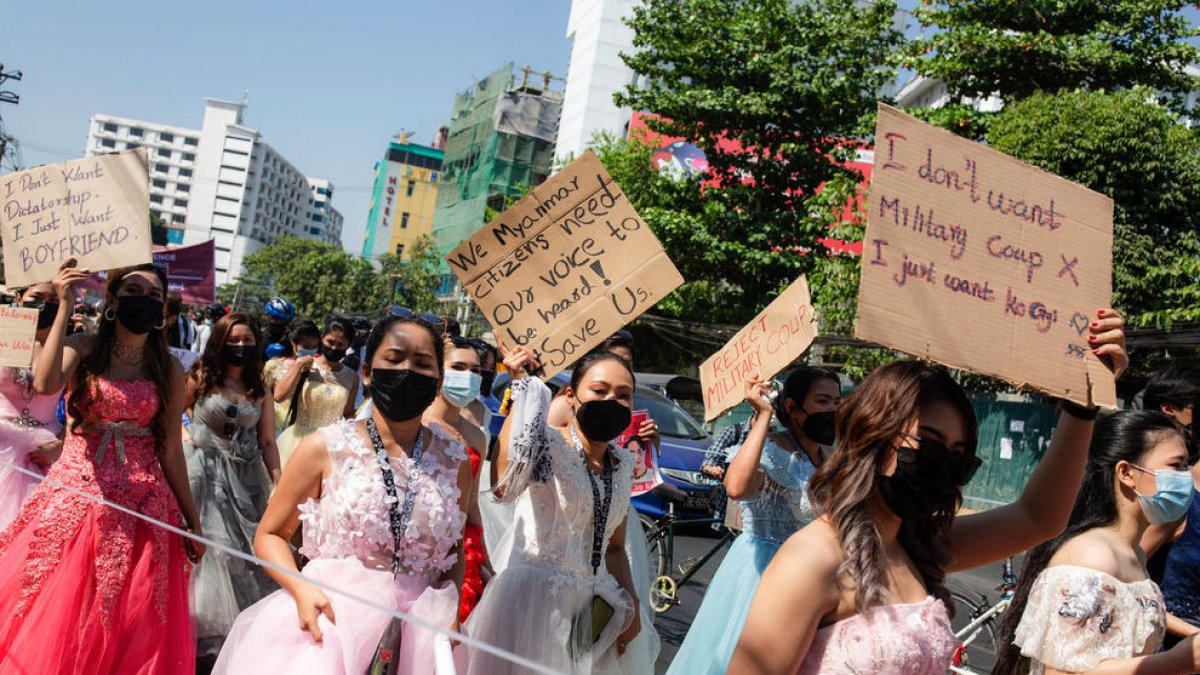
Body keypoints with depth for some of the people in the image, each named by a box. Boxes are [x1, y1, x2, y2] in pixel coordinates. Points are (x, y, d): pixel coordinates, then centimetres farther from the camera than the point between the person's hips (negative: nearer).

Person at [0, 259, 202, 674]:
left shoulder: (169, 371, 6)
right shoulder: (83, 349, 1)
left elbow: (171, 452, 7)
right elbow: (45, 384, -22)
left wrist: (192, 520, 6)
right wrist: (65, 306, -17)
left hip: (142, 503, 1)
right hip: (76, 495, -1)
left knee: (133, 627, 2)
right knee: (57, 615, 0)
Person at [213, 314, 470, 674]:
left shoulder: (454, 459, 3)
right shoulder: (326, 448, -4)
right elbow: (270, 534, 4)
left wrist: (449, 610, -4)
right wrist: (302, 589, -14)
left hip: (420, 625, 2)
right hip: (329, 613, -2)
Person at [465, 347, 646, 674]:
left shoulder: (623, 465, 8)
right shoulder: (548, 443, -13)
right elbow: (503, 485, -36)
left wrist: (631, 604, 3)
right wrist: (520, 389, -32)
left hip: (593, 607, 7)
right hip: (534, 597, -6)